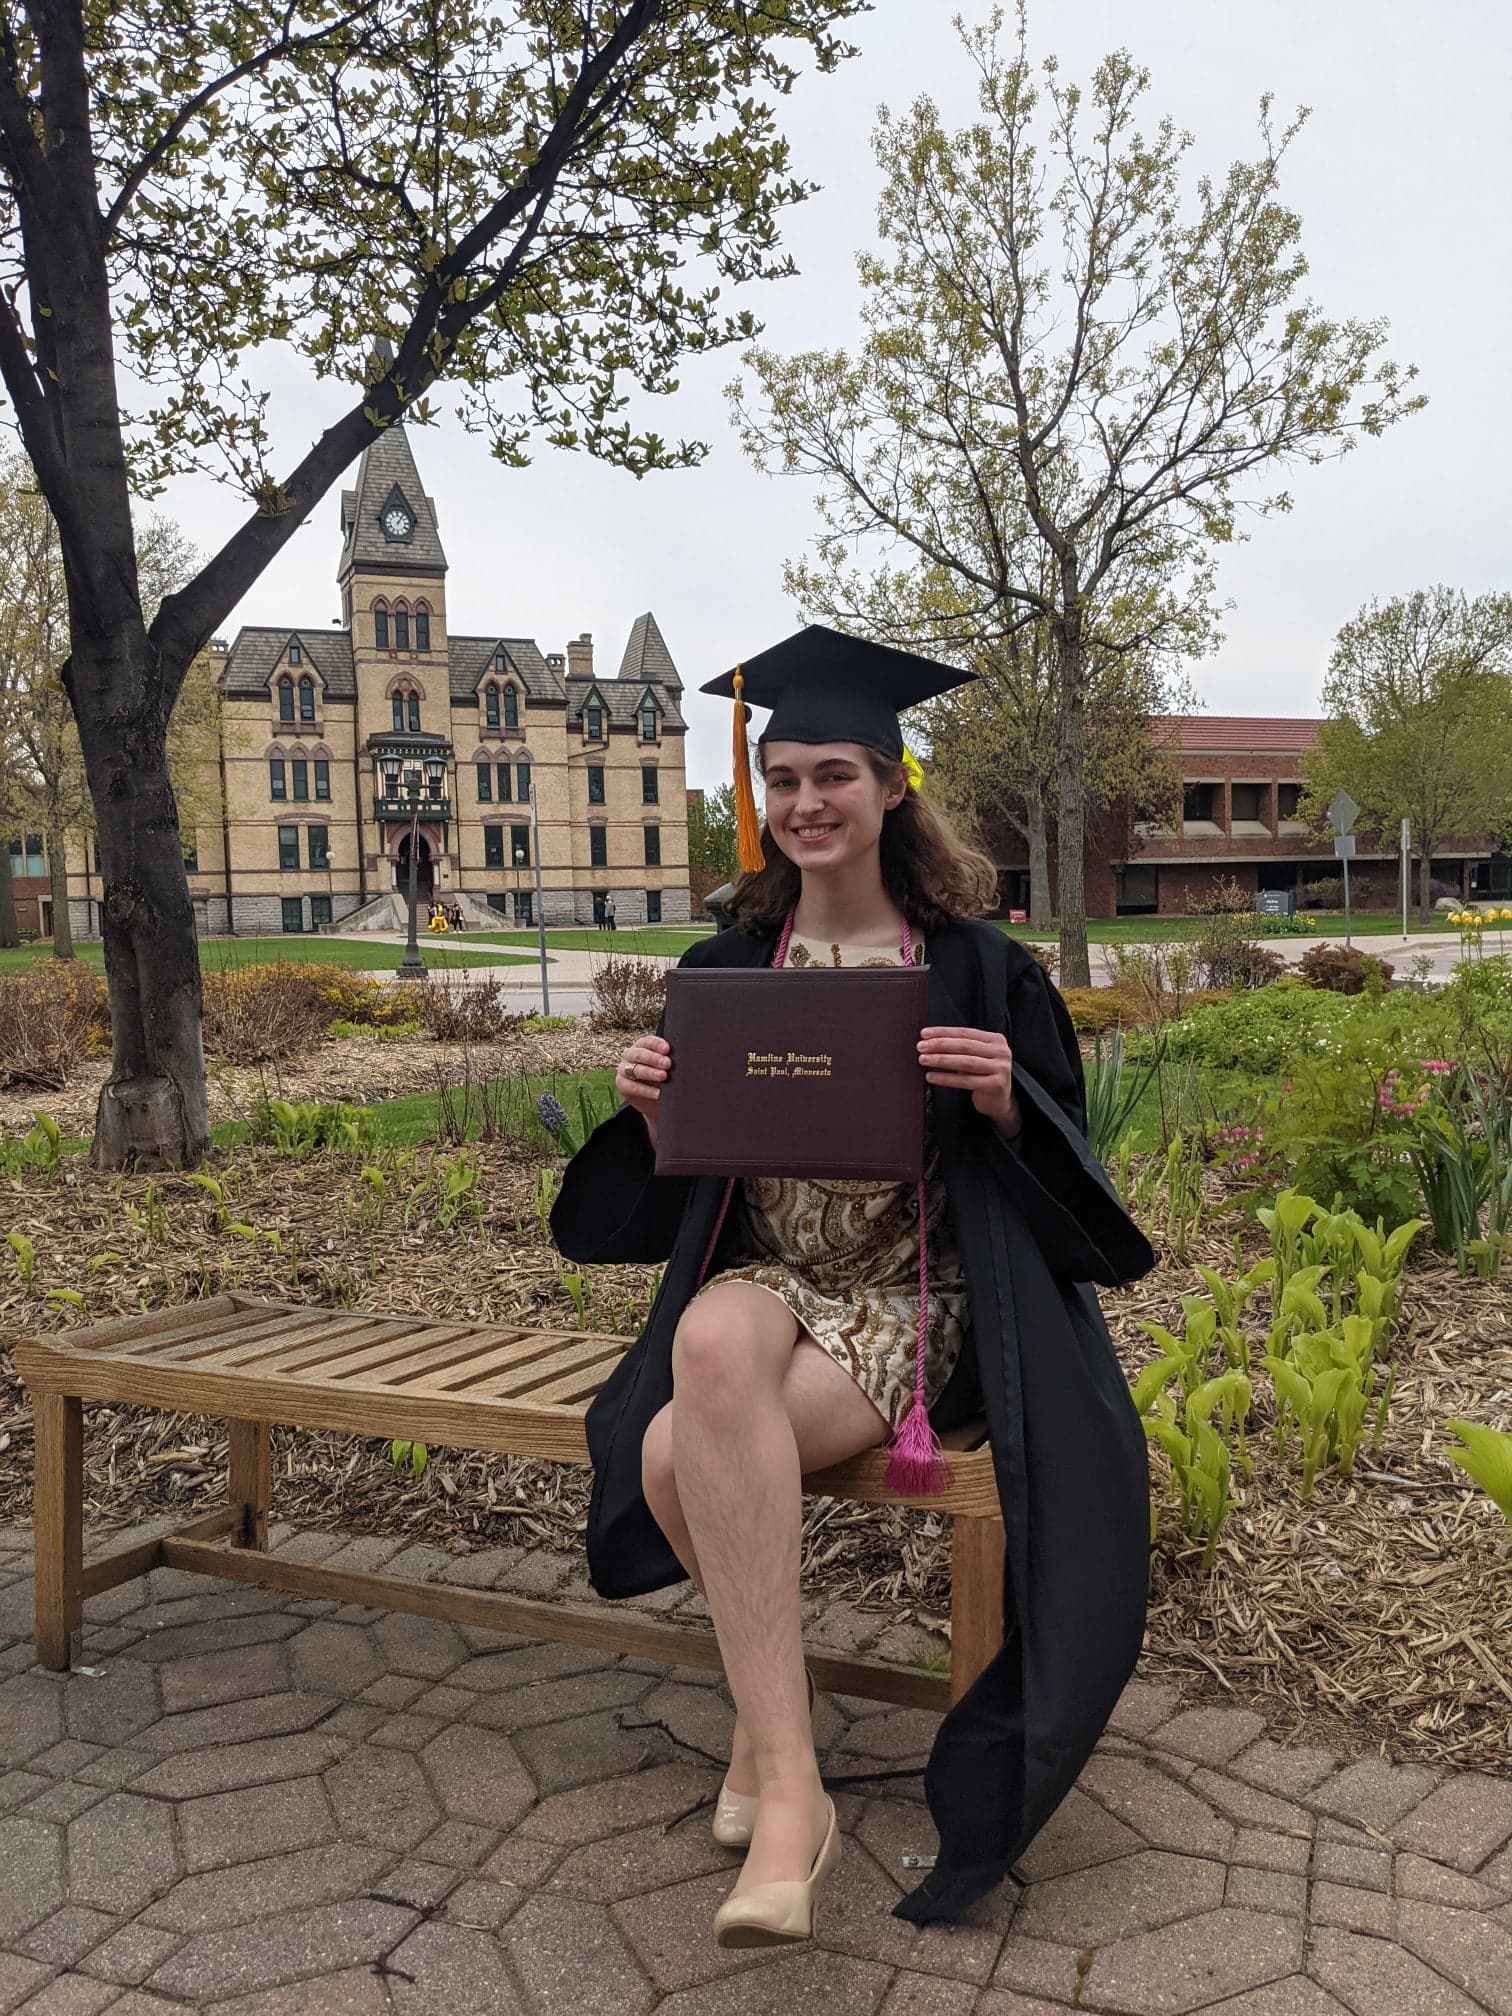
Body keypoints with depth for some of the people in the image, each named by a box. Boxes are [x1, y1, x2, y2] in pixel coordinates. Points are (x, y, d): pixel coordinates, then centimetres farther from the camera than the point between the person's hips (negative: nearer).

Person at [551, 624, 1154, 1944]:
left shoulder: (977, 968, 1)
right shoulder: (724, 970, 10)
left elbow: (1061, 1167, 2)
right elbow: (674, 1183, 12)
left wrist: (1003, 1099, -19)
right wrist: (649, 1107, -10)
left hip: (918, 1303, -3)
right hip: (760, 1280, 4)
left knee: (681, 1456, -30)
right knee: (718, 1344, -34)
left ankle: (763, 1733, -7)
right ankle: (790, 1787, -16)